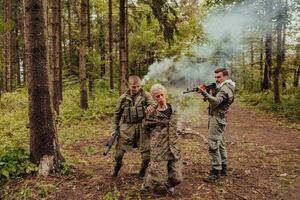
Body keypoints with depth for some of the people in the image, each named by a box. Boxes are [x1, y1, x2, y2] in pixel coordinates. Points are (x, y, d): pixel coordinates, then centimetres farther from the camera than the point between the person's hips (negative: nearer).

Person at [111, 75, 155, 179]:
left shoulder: (145, 95, 0)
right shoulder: (123, 98, 4)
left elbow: (153, 104, -13)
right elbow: (117, 114, 12)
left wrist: (150, 107, -38)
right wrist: (115, 129, 13)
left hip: (142, 127, -1)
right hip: (126, 128, 1)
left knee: (146, 154, 2)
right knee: (119, 152, 7)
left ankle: (143, 171, 32)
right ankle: (117, 166, 41)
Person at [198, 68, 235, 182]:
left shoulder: (225, 88, -14)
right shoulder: (223, 87, 18)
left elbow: (215, 102, -27)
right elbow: (215, 100, 11)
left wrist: (204, 93, -38)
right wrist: (205, 92, -6)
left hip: (217, 118, -11)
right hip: (217, 118, 11)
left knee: (213, 145, -10)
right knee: (220, 144, 16)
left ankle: (215, 172, -5)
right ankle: (223, 168, 27)